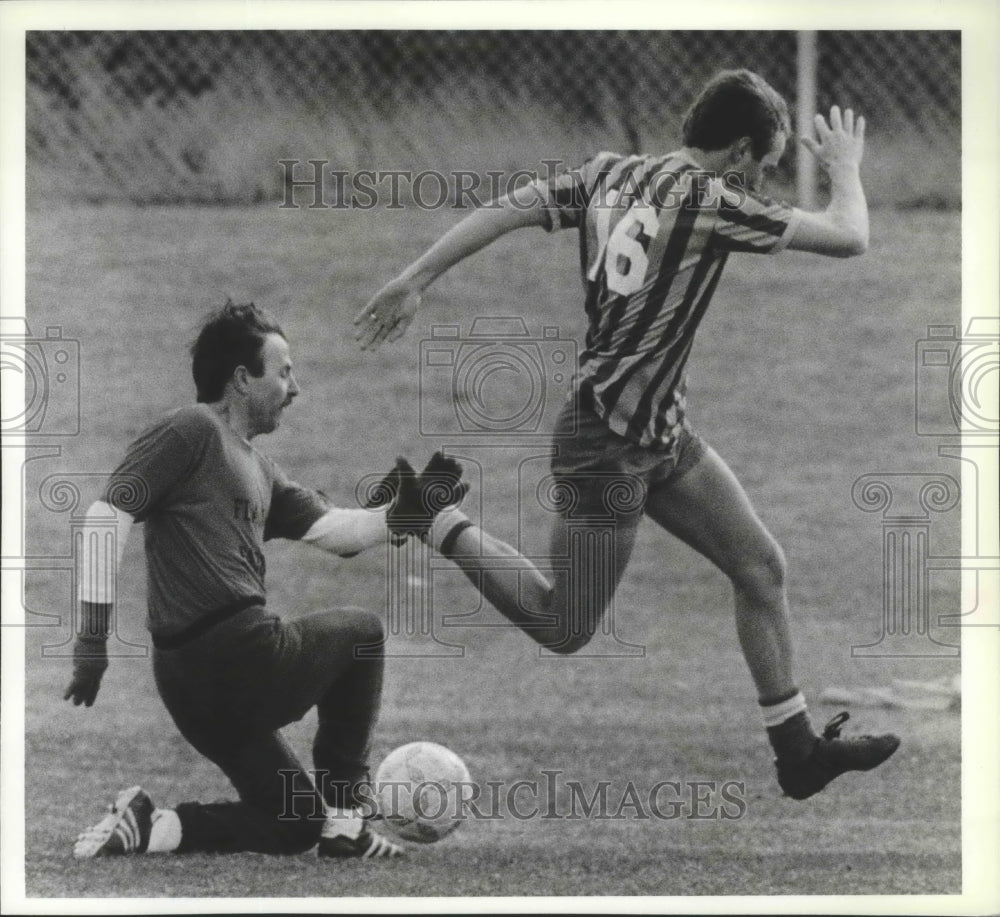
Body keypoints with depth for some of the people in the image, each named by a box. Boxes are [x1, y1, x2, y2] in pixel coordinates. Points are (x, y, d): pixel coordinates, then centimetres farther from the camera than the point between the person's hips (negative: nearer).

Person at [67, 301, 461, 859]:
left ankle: (150, 828, 0)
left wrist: (397, 517, 1)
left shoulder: (258, 471, 23)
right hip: (243, 655, -10)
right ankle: (345, 820, 13)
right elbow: (108, 515, -15)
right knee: (360, 631, 17)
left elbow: (332, 529, 18)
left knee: (295, 825, 17)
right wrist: (95, 629, -19)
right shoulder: (193, 432, -6)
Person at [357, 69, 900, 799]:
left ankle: (797, 748, 15)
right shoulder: (711, 202, -20)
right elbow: (849, 238, -15)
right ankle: (437, 524, 11)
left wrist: (414, 283, -1)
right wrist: (846, 168, 5)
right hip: (608, 443, -10)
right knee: (564, 629, 2)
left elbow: (504, 210, -4)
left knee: (762, 568, 10)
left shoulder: (610, 176, 2)